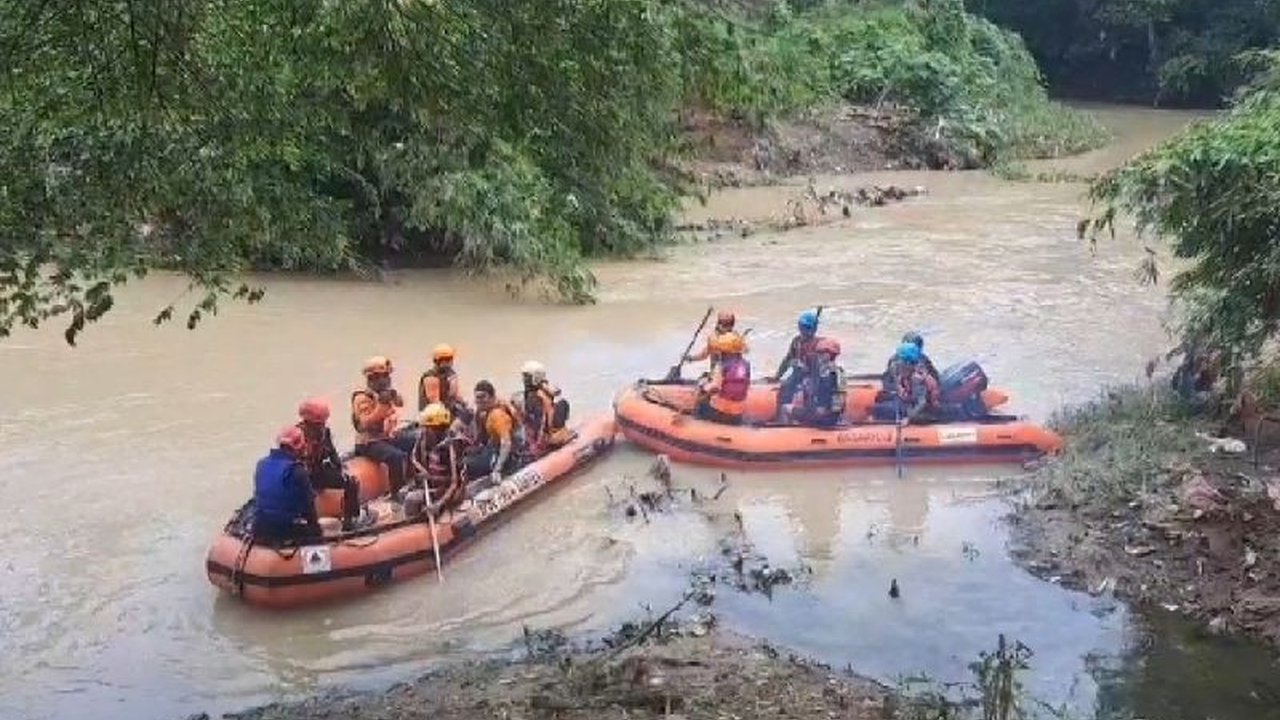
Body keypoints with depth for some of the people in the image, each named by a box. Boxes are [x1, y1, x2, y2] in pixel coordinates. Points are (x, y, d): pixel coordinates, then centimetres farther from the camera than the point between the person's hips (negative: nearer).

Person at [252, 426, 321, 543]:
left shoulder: (261, 465, 5)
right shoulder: (296, 470, -16)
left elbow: (257, 497, 15)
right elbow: (307, 503, -10)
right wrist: (314, 524, 5)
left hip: (260, 530, 7)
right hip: (288, 530, -7)